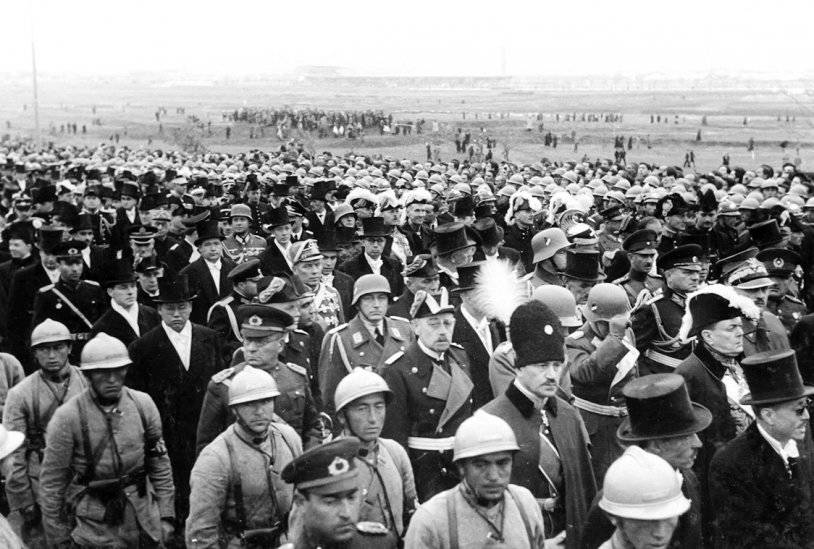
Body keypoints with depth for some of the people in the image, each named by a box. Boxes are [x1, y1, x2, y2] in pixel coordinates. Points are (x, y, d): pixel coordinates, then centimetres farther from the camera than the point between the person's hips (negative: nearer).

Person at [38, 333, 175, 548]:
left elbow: (160, 463, 7)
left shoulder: (143, 404, -2)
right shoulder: (68, 417, -12)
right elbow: (51, 482, -6)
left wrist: (166, 516, 5)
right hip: (95, 528, -3)